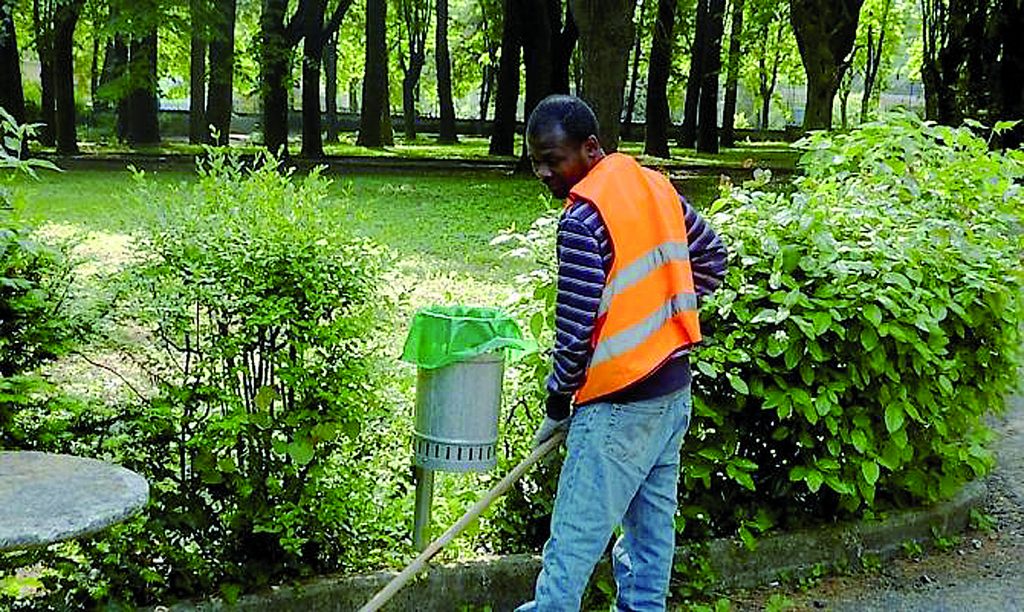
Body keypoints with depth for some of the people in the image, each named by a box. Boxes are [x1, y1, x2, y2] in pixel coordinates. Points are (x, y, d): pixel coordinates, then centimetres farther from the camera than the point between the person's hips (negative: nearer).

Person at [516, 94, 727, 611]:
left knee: (575, 537, -2)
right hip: (674, 386, 9)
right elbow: (712, 259, 17)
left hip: (620, 403, -9)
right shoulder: (655, 185, 7)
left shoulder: (584, 218, -18)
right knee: (653, 520, 16)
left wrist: (557, 403, -6)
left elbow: (575, 326, -18)